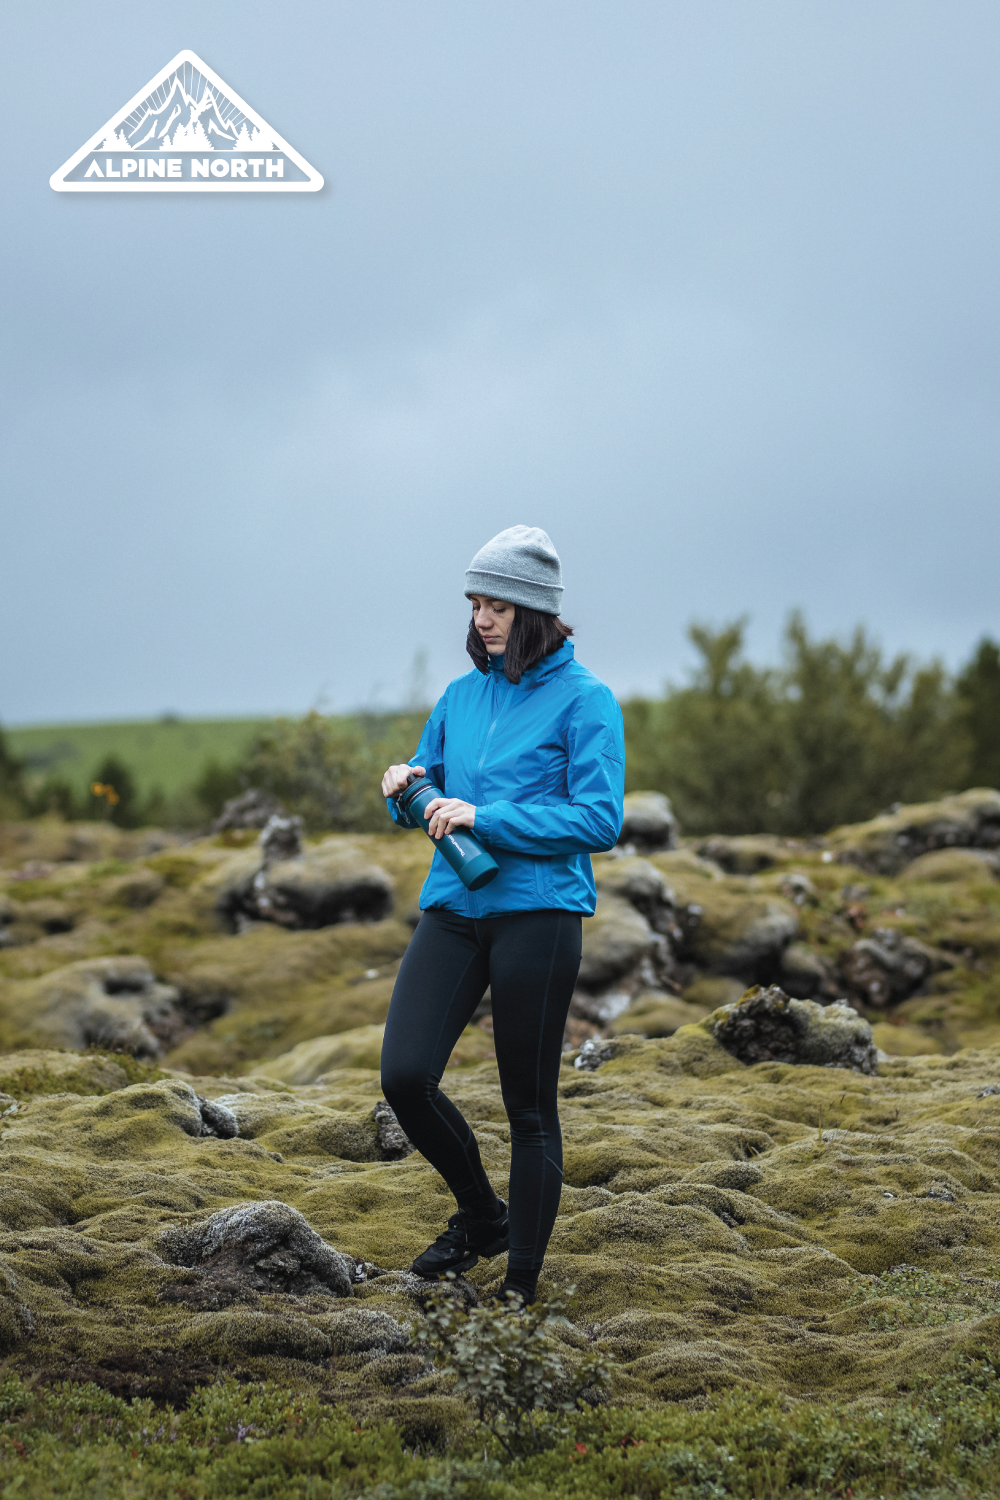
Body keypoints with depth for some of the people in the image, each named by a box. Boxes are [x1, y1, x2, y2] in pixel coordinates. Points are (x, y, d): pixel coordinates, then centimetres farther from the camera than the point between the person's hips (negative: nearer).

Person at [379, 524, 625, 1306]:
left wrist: (484, 817, -18)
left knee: (530, 1106, 2)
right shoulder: (462, 695, 13)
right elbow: (430, 796, 22)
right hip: (454, 909, 5)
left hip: (537, 912, -5)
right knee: (405, 1075, -8)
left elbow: (600, 821, -13)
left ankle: (520, 1285, 13)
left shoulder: (584, 699, -5)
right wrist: (407, 787, -2)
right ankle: (480, 1214, 18)